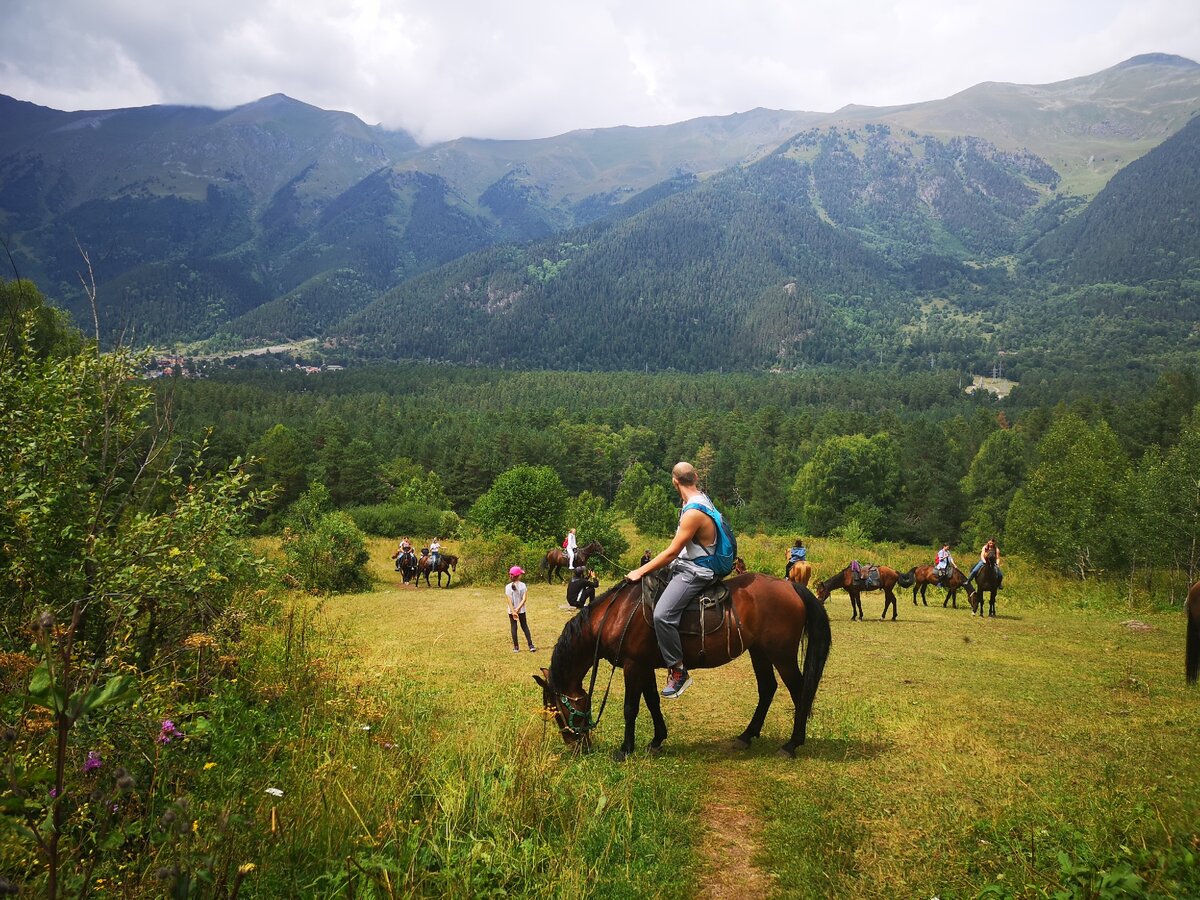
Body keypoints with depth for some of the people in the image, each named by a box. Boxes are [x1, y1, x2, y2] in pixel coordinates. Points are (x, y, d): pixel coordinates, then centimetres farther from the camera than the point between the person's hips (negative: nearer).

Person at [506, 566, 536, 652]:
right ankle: (531, 646, 8)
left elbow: (509, 601, -16)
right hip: (521, 611, 1)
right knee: (525, 627, 12)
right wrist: (518, 609, -15)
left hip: (512, 611, -1)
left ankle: (516, 647, 11)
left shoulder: (508, 587, -11)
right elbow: (524, 599, -15)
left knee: (514, 628, 9)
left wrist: (513, 612, -17)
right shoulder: (523, 585, -9)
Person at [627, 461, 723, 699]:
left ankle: (679, 671, -16)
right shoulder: (701, 499, 8)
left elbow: (672, 552, -21)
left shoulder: (694, 513, -23)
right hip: (685, 565, 11)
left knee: (662, 614, -27)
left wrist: (641, 571, -12)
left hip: (694, 573, -11)